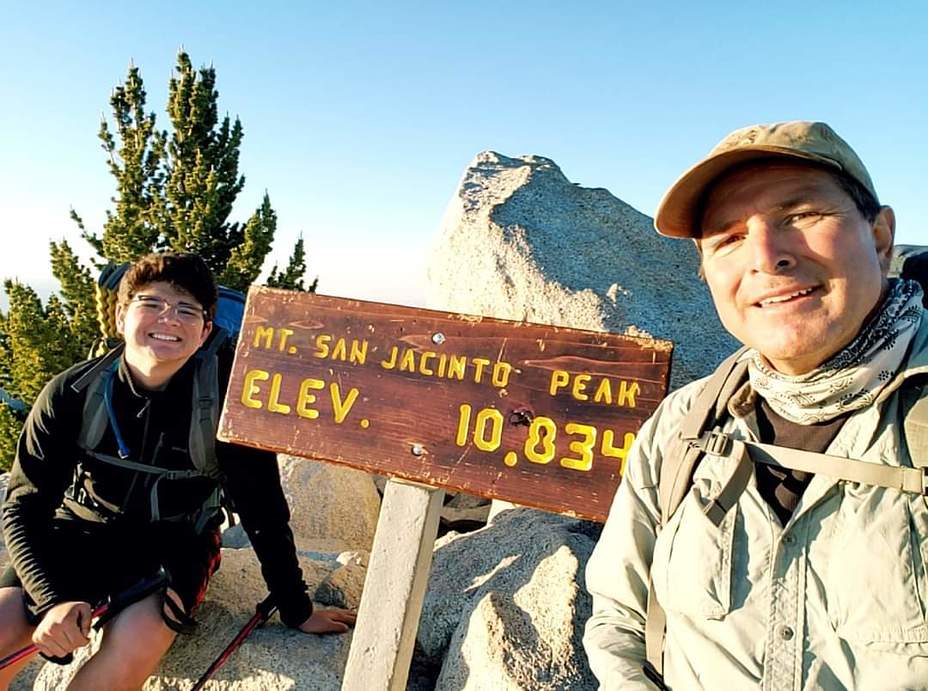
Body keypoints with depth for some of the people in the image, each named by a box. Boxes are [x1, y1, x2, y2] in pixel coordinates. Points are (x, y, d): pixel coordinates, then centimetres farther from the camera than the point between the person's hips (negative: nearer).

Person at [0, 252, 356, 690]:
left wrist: (296, 611, -6)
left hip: (175, 543, -1)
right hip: (80, 530, 2)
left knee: (135, 642, -29)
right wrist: (54, 599, -25)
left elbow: (263, 511, -12)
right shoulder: (72, 393, -15)